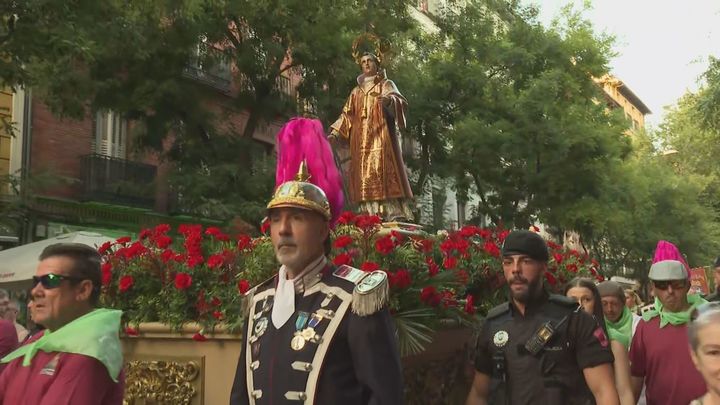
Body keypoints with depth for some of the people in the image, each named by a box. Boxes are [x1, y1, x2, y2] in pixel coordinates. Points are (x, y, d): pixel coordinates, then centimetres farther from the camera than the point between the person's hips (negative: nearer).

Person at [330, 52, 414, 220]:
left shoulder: (386, 84, 10)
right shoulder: (357, 91, 24)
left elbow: (398, 99, -9)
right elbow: (347, 114, 23)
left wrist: (389, 100, -33)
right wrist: (335, 132, 10)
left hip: (381, 136, -4)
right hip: (362, 140, 5)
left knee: (383, 172, -16)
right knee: (364, 177, -6)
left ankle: (392, 214, -20)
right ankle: (369, 214, -10)